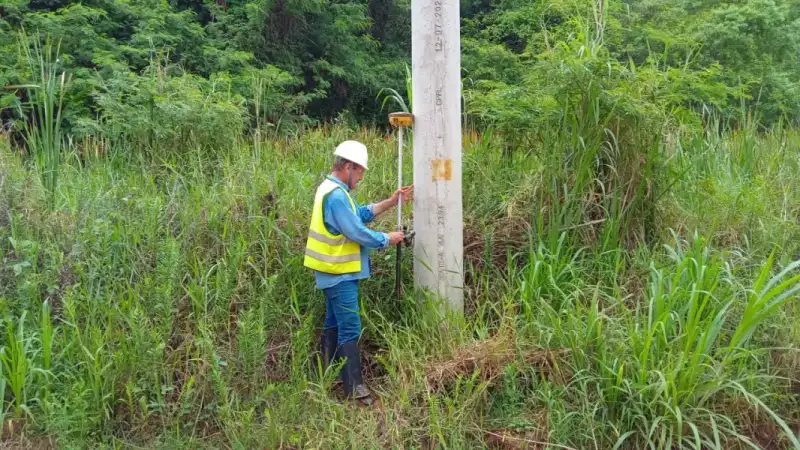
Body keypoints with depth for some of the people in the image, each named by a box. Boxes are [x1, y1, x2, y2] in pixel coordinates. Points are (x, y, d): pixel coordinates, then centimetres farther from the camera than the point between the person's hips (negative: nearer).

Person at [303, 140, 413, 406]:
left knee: (334, 324, 17)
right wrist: (387, 239, -9)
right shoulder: (337, 196, -22)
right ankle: (354, 388, -5)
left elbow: (361, 214, 13)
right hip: (340, 274, -11)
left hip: (335, 272, 11)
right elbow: (357, 233, -23)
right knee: (350, 329, -8)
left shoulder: (332, 189, 12)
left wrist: (392, 202, 6)